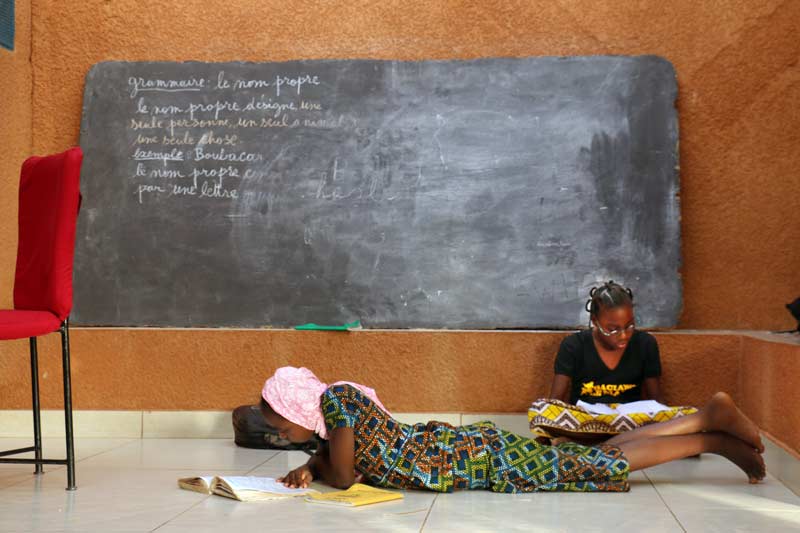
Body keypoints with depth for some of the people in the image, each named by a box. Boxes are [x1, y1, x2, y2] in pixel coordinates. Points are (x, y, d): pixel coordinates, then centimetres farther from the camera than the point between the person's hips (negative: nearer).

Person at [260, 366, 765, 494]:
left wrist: (315, 470, 1)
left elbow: (344, 477, -20)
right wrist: (309, 467, 2)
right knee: (598, 458, 12)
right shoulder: (333, 411, 6)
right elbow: (328, 456, 23)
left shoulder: (334, 398, -20)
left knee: (602, 463, -3)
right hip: (466, 449, 8)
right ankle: (708, 417, 17)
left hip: (479, 459, -8)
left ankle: (713, 436, 7)